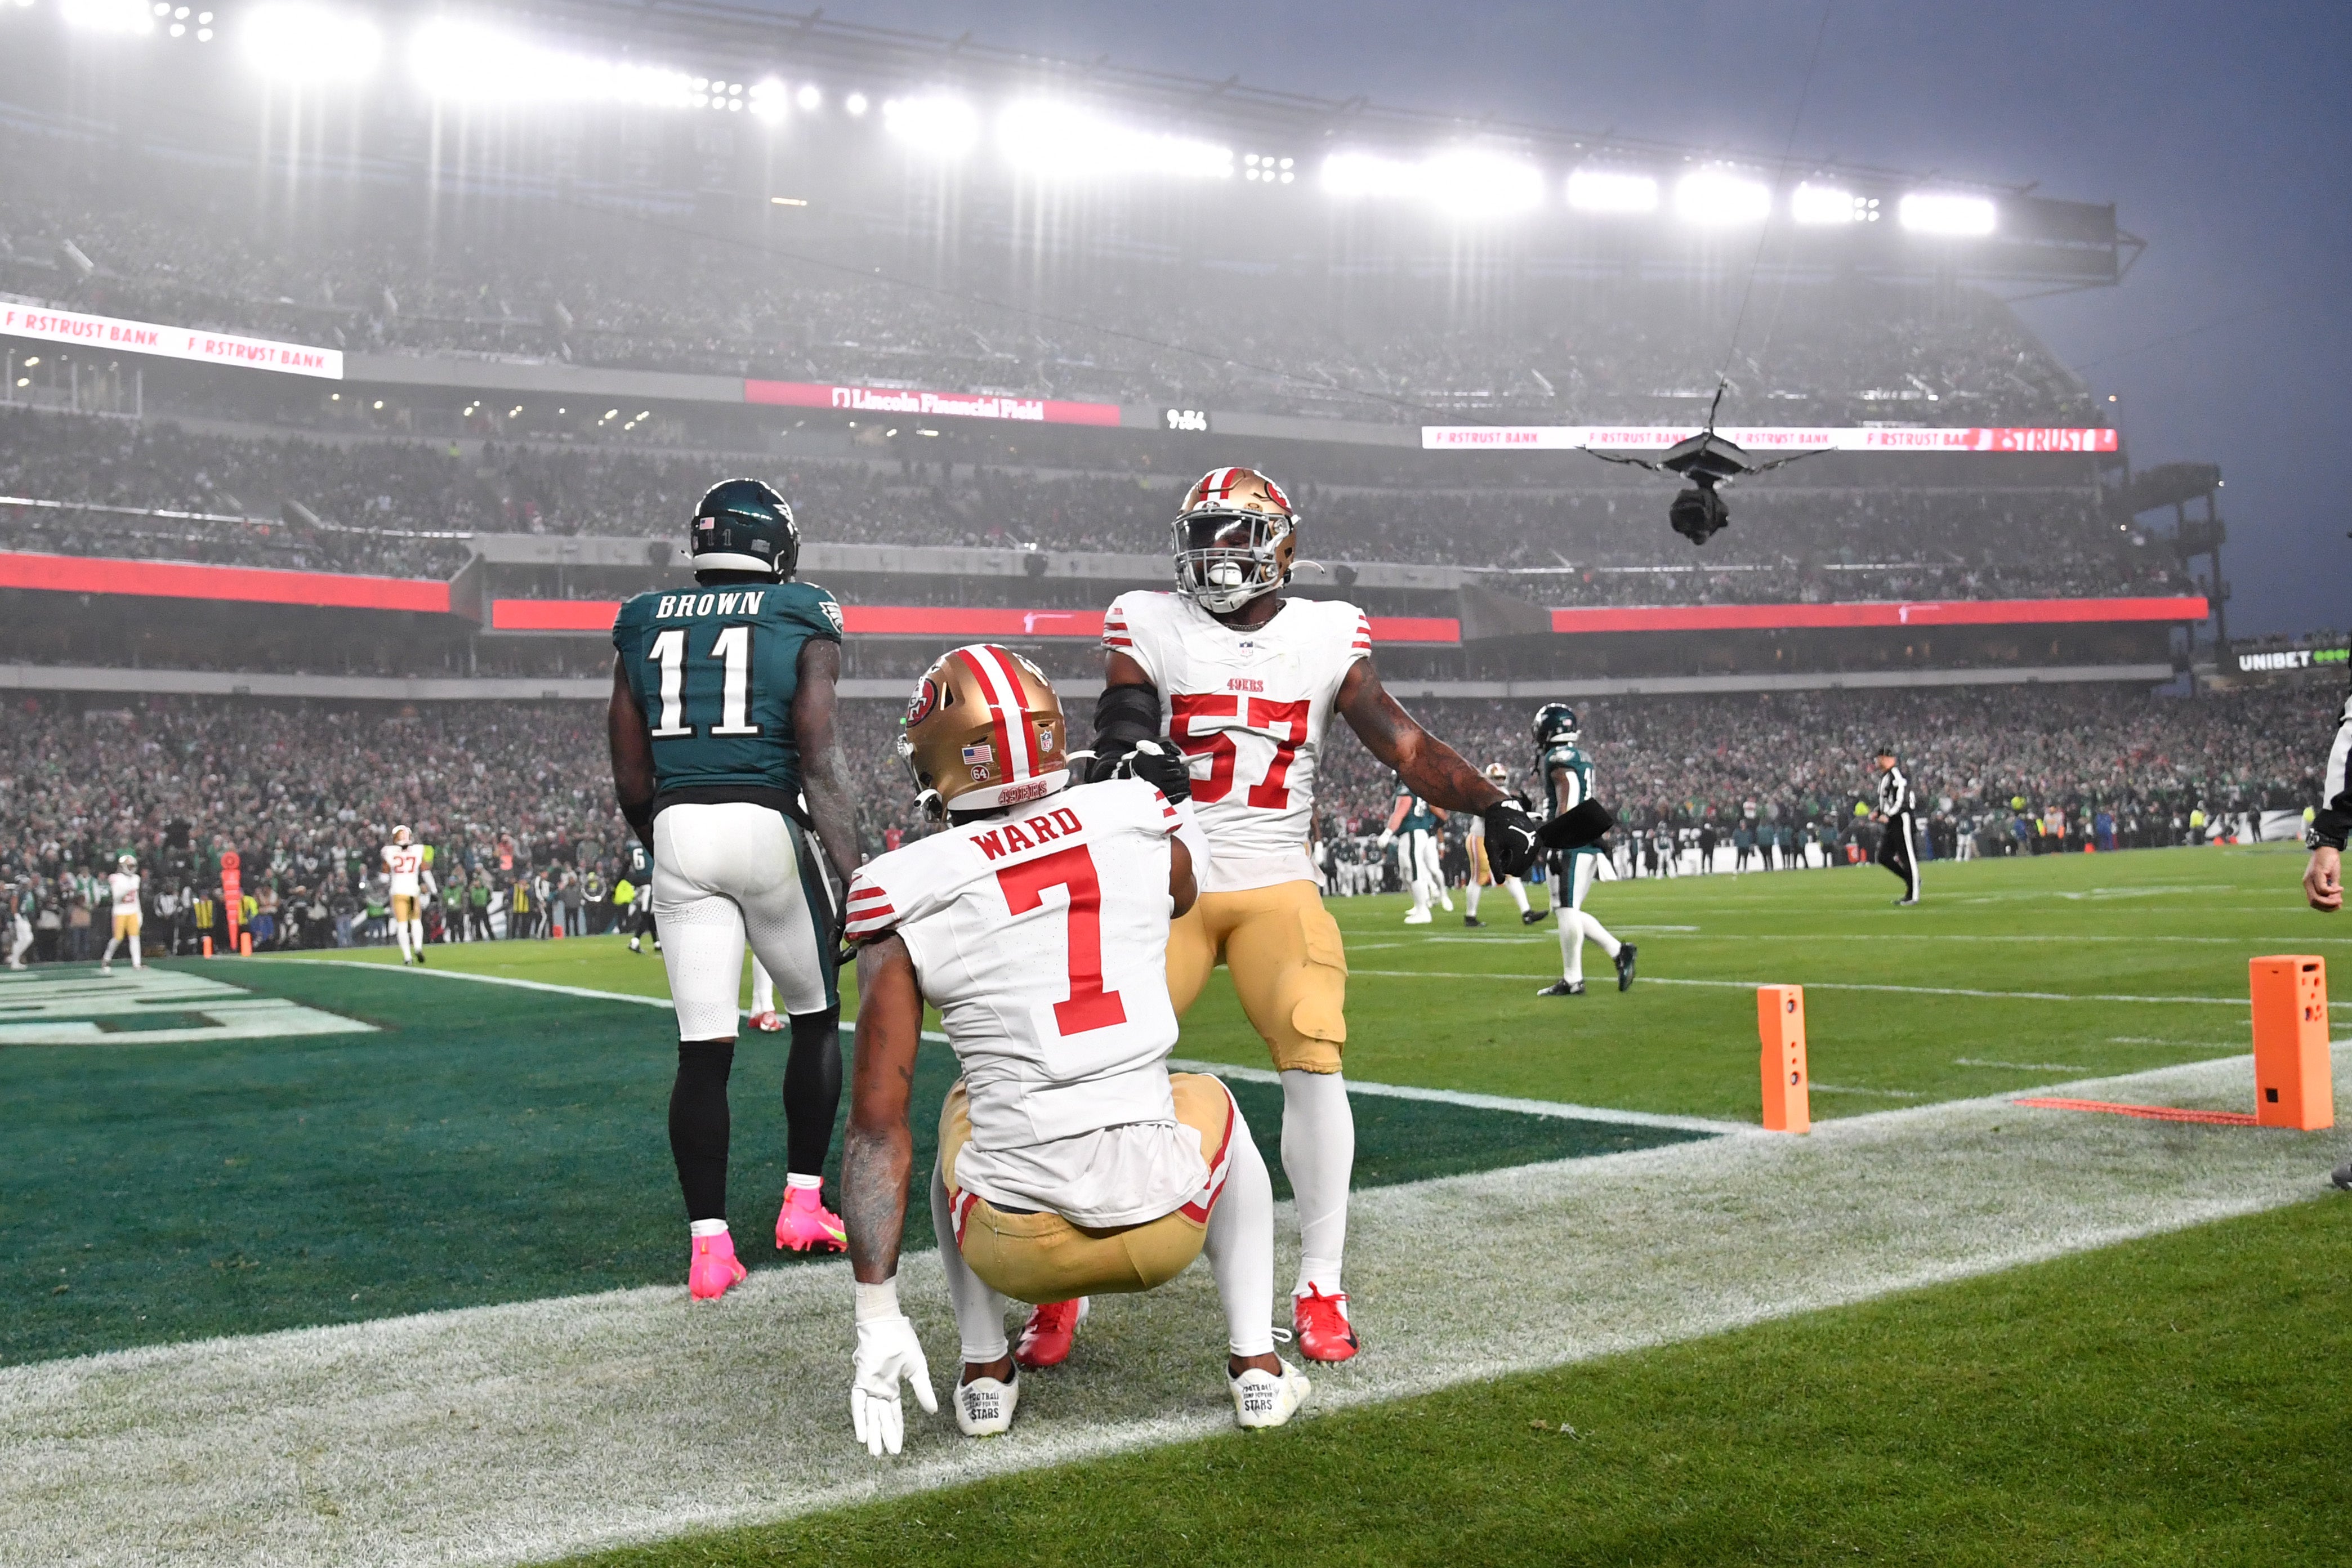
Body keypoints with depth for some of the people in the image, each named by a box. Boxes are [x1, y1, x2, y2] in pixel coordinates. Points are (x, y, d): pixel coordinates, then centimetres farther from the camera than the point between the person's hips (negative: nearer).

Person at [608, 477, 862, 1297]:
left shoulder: (645, 627, 12)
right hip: (767, 825, -3)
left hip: (678, 831, 3)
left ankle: (708, 1245, 3)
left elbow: (631, 779, 12)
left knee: (702, 1049, 5)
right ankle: (802, 1203, 21)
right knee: (816, 1015, 17)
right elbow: (820, 761, -9)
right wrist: (855, 875, -10)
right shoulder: (802, 622, 2)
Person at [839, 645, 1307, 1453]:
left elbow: (877, 1123, -4)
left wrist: (878, 1316, 1)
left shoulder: (908, 896, -4)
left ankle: (985, 1371, 27)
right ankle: (1257, 1365, 27)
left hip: (1018, 1251, 0)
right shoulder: (1136, 820, 0)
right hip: (1162, 1230, 1)